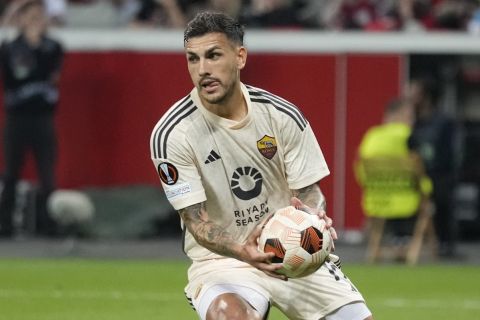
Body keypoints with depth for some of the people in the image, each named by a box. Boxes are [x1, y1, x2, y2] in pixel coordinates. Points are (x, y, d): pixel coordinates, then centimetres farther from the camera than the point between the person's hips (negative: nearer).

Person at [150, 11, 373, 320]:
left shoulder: (283, 115, -6)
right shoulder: (171, 134, -14)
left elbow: (309, 192, -1)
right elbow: (196, 220, -16)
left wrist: (313, 218, -26)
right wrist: (241, 251, -36)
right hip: (220, 259, -4)